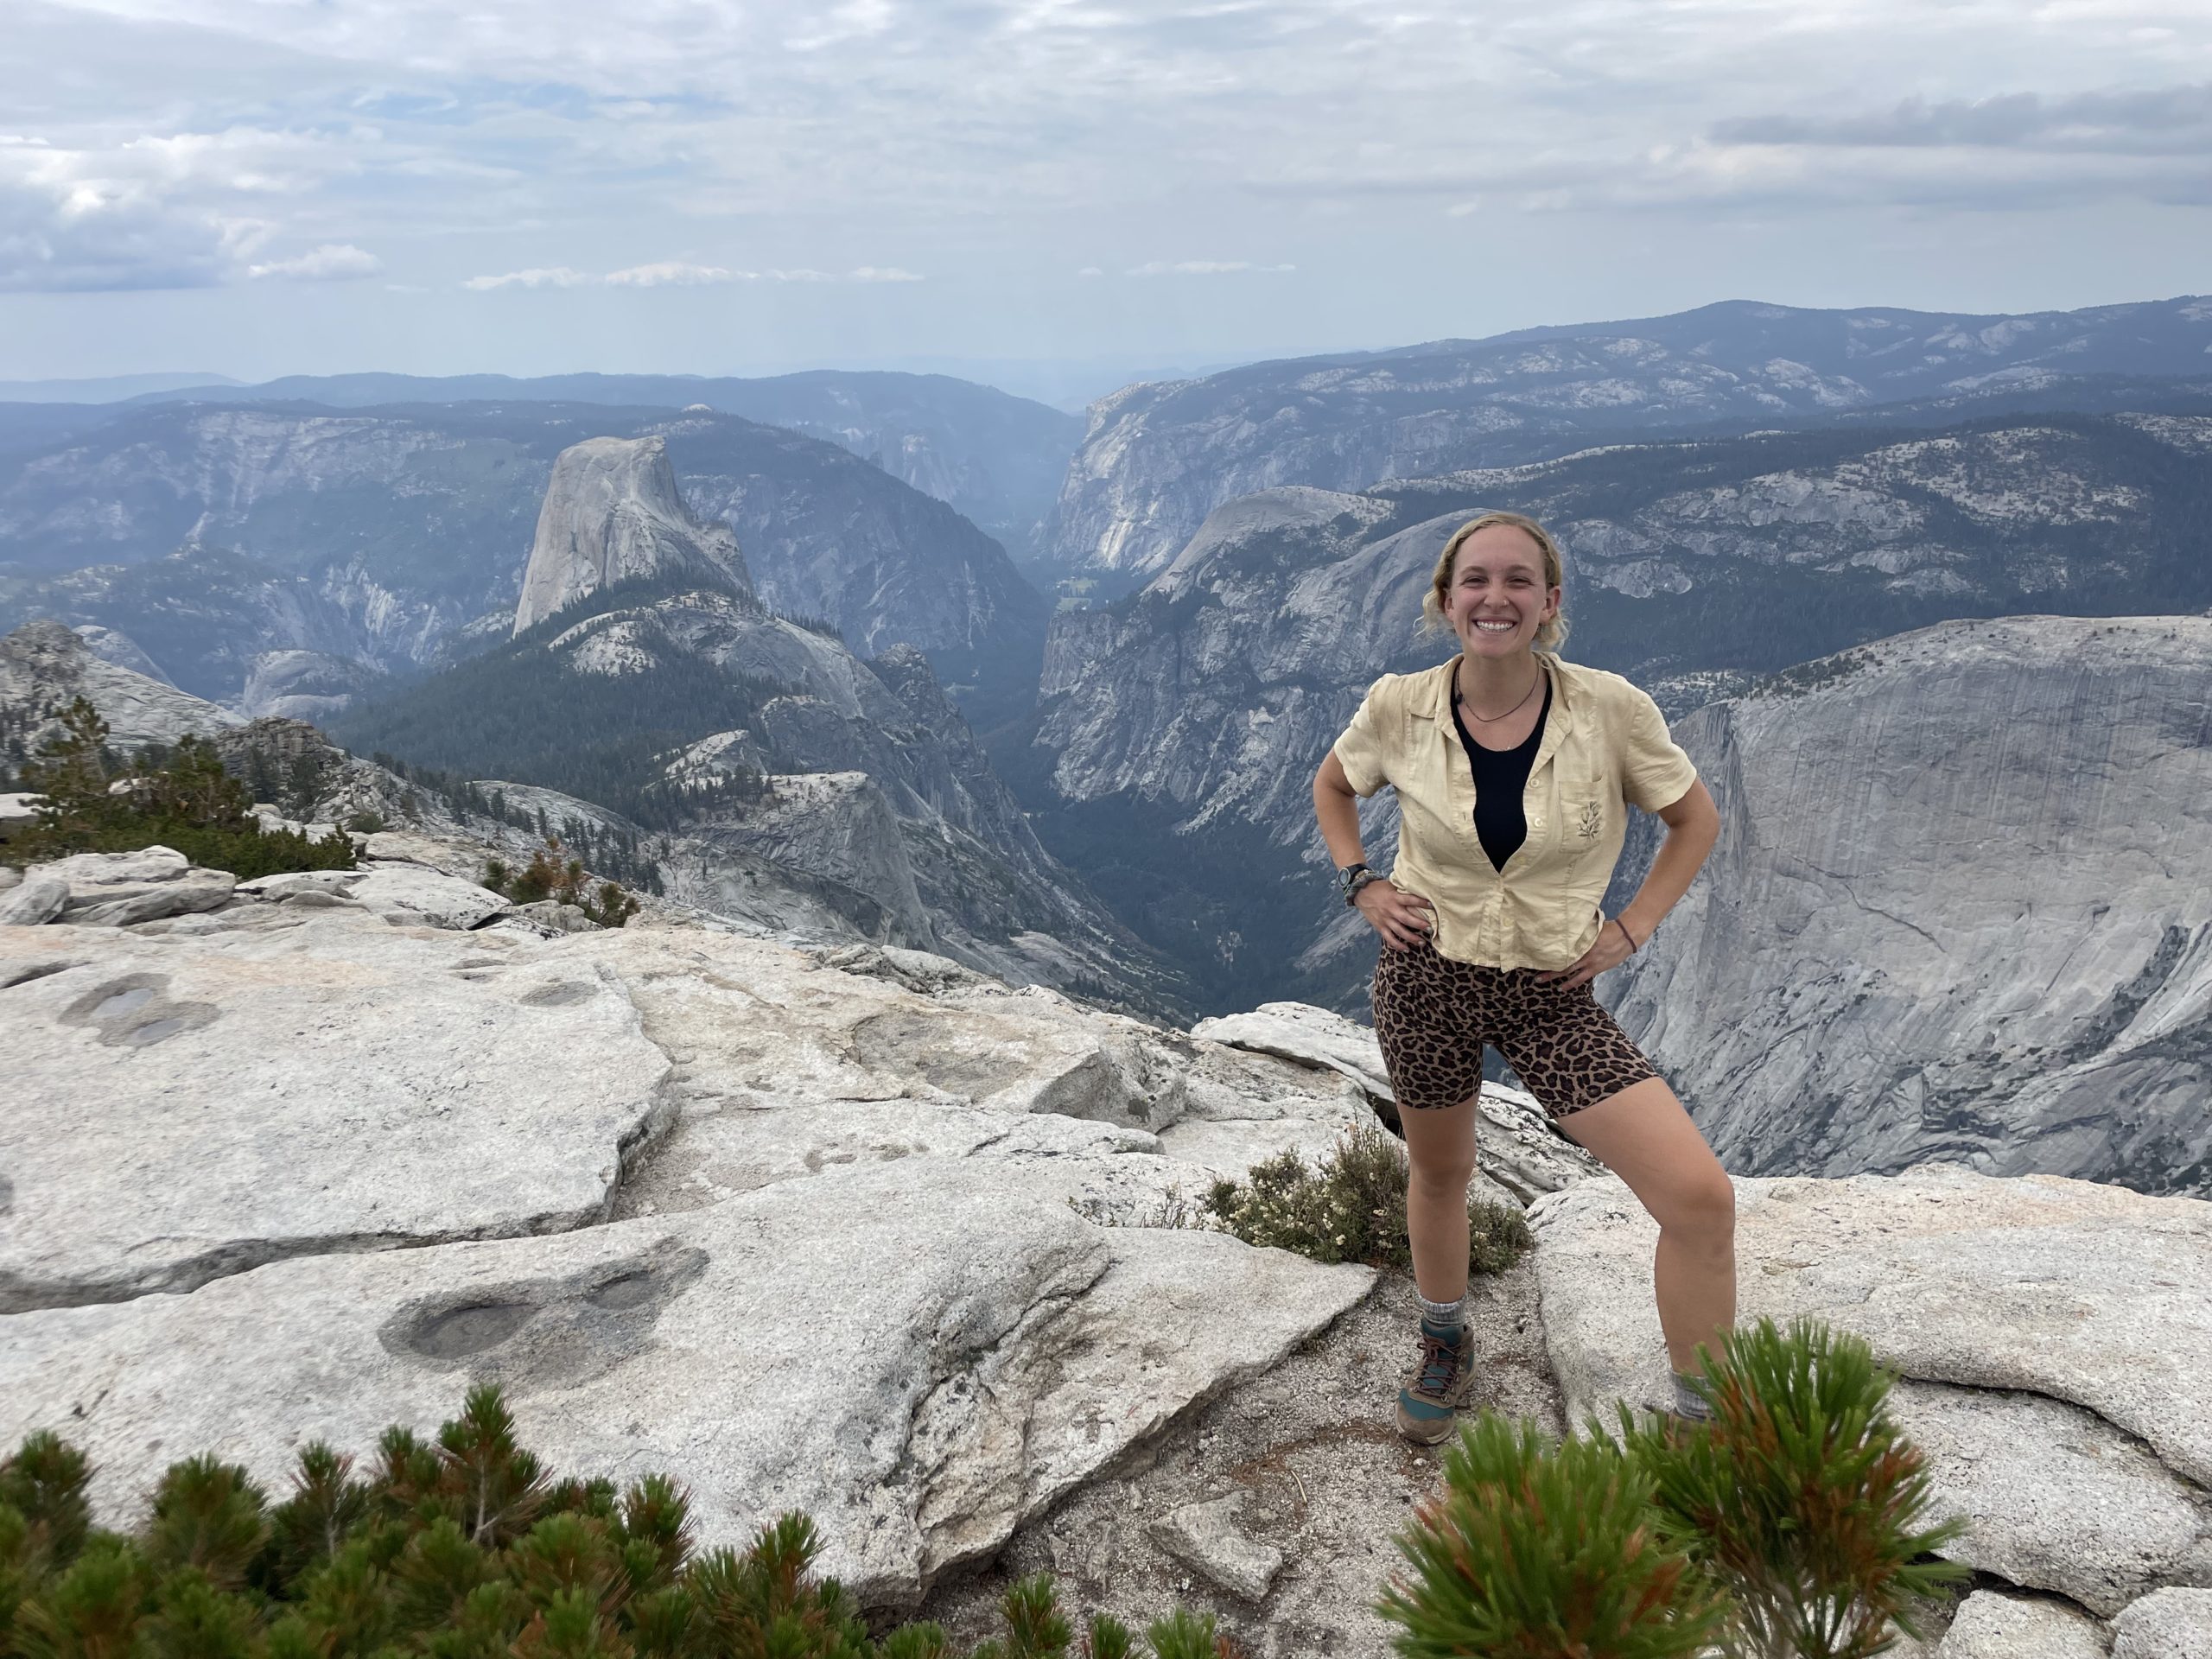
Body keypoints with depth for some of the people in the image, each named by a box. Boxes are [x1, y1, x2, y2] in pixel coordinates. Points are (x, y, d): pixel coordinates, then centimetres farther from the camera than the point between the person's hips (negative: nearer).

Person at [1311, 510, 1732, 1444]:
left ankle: (1702, 1429, 9)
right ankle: (1445, 1349, 52)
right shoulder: (1400, 708, -10)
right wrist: (1361, 885, 1)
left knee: (1701, 1197, -13)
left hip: (1553, 995, -1)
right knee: (1438, 1175, 21)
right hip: (1426, 978, 1)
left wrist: (1632, 927, -5)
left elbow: (1695, 819, 3)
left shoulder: (1609, 710, -14)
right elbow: (1333, 785, 12)